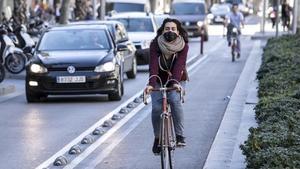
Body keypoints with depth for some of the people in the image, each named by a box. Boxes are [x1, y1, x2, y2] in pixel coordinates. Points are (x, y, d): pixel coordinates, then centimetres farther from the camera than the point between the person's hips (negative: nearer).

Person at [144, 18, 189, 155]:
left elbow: (179, 65, -34)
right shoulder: (155, 44, -21)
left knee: (175, 100, -29)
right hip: (159, 80, 0)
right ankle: (157, 138, 7)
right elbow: (153, 65, -34)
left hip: (176, 80, 0)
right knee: (156, 108, -16)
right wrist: (151, 84, -50)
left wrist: (175, 83, -51)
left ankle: (180, 135, -21)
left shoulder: (183, 46, -20)